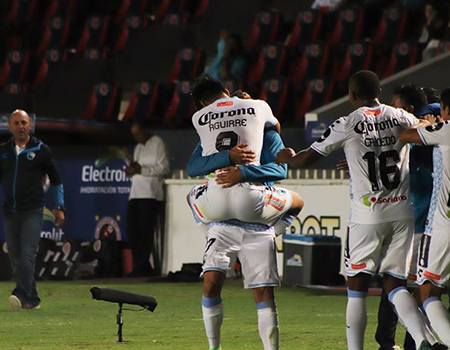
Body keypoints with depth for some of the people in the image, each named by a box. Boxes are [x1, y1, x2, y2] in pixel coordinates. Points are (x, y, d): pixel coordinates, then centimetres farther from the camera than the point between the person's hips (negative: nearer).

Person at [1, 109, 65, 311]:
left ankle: (21, 295, -29)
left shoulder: (41, 150, 2)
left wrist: (59, 207, 4)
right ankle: (32, 300, 13)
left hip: (32, 211, -4)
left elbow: (55, 180, 8)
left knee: (27, 255, -17)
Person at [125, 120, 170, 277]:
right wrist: (131, 171, 5)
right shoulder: (138, 147, 25)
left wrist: (141, 170, -15)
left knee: (146, 232, -9)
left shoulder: (157, 143, 1)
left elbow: (165, 168, -9)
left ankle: (142, 267, -9)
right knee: (132, 230, -1)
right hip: (136, 194, 8)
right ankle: (141, 267, 3)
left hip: (150, 195, -8)